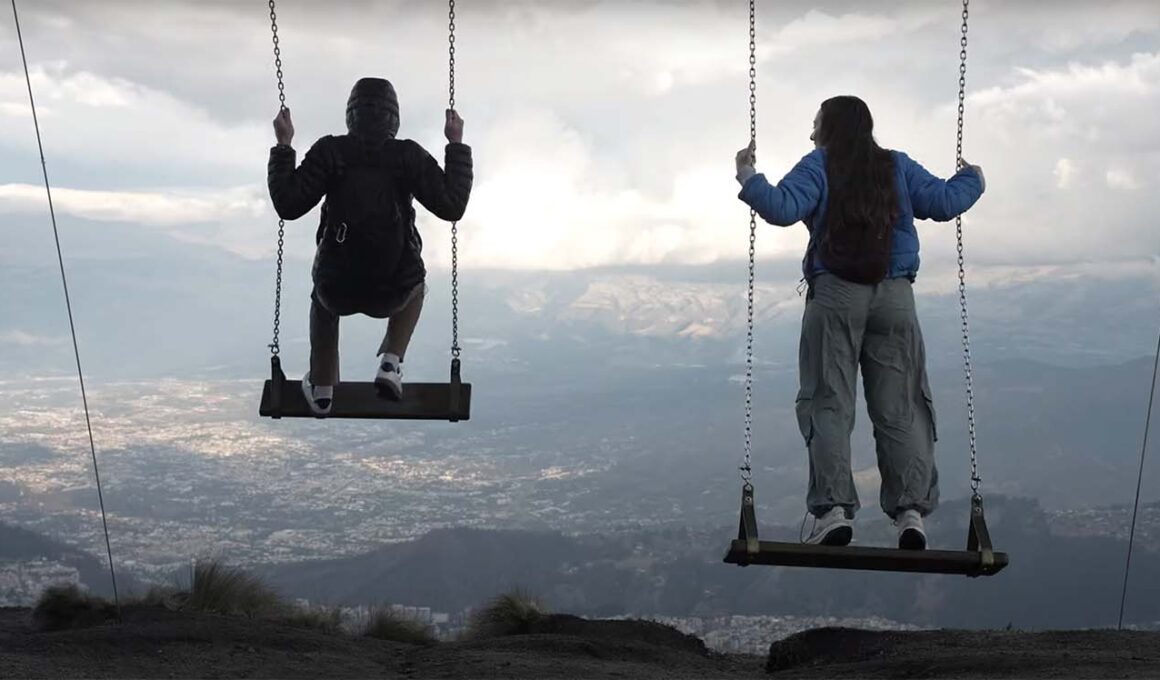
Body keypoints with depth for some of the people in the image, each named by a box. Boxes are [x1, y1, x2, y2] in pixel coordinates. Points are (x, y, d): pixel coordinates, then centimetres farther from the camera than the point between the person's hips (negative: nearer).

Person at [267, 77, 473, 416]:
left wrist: (283, 146, 3)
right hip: (393, 292, 0)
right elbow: (451, 206, -6)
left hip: (338, 291, 1)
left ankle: (321, 388, 38)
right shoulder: (409, 155, -6)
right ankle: (391, 364, 21)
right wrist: (457, 145, 2)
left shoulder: (330, 151, -6)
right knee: (415, 285, 38)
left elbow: (288, 204, -7)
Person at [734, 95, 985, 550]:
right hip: (895, 295, 3)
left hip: (835, 296, -3)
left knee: (828, 404, -2)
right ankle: (912, 509, -7)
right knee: (900, 408, 3)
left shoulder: (818, 167, 2)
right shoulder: (898, 166, 12)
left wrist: (749, 179, -1)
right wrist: (972, 180, 25)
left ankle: (834, 508, -14)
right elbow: (943, 202, 7)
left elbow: (783, 208, -13)